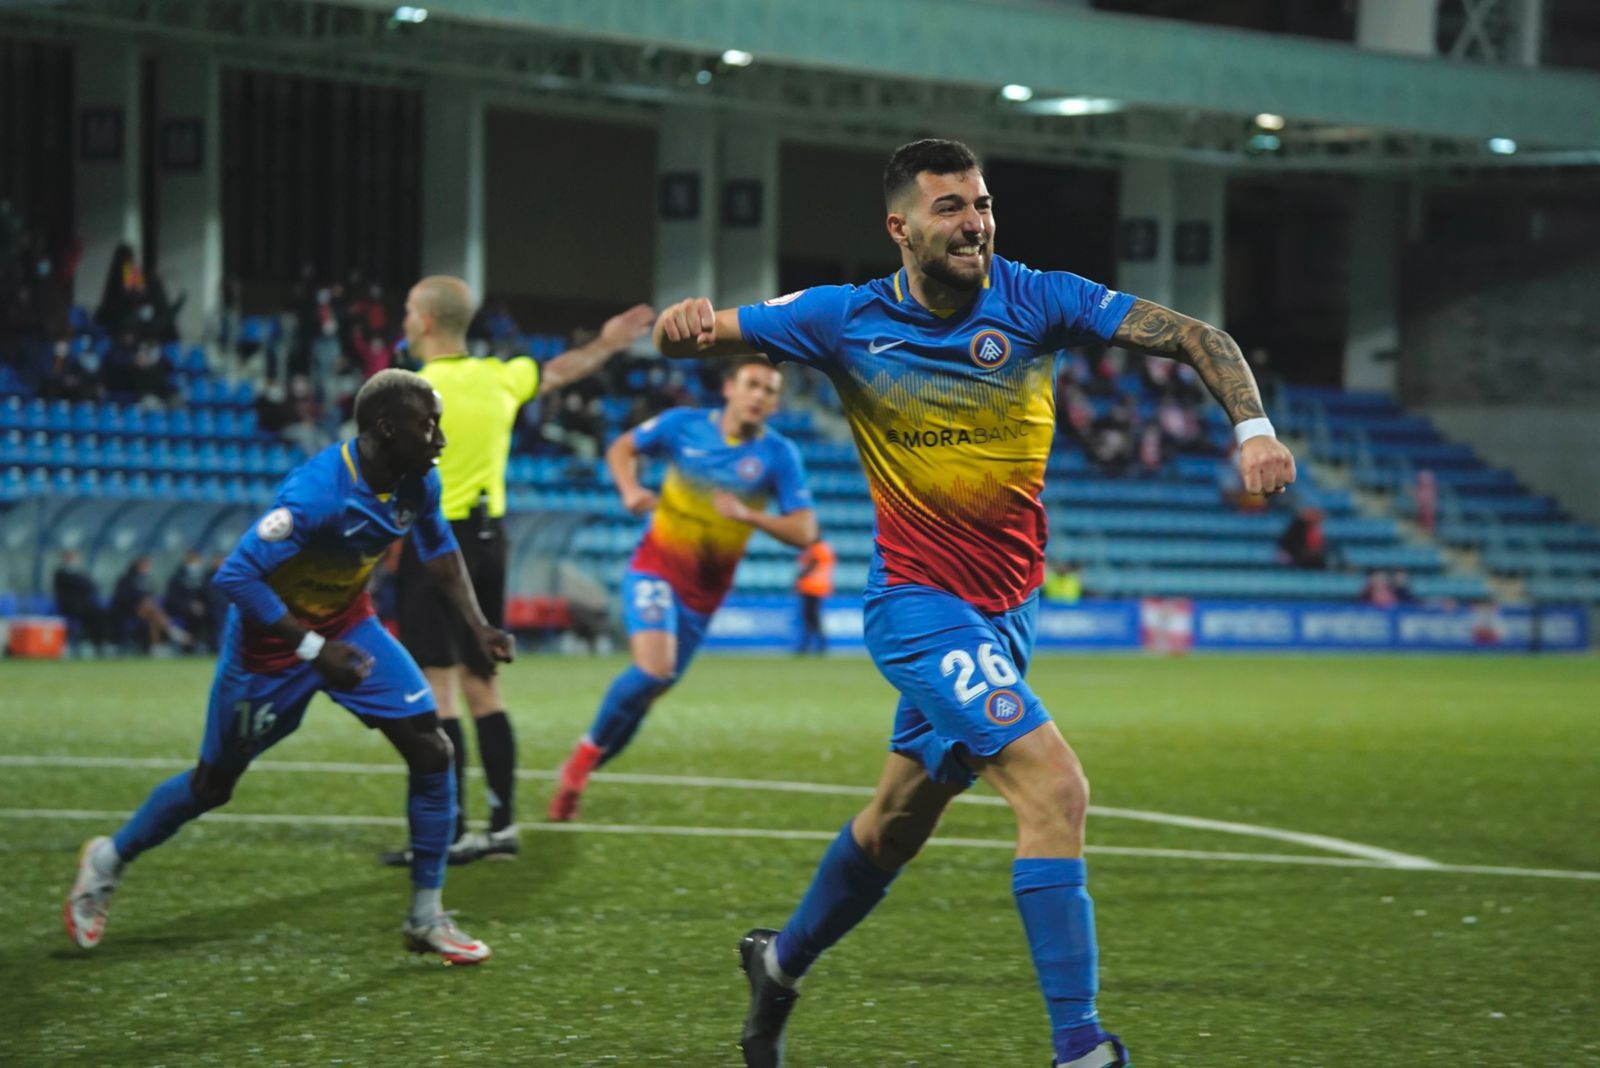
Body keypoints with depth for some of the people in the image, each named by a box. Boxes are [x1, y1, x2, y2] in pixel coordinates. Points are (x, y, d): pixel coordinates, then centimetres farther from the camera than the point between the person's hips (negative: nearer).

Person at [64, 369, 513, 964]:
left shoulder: (417, 482, -12)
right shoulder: (319, 491, -35)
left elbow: (438, 549, 10)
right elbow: (236, 576, -34)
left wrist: (477, 626, 1)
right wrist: (313, 649, -33)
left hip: (348, 627, 6)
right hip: (273, 643, -6)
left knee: (431, 753, -7)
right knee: (213, 784, 9)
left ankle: (426, 919, 5)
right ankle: (109, 862, 36)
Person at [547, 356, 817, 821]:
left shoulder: (779, 455, -8)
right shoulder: (684, 425, -7)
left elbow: (804, 532, -13)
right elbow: (622, 448, 8)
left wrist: (749, 515, -29)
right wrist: (631, 490, -12)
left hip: (703, 591, 3)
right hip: (655, 569, -3)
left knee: (652, 685, 9)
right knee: (654, 670, -23)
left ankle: (583, 765, 28)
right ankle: (587, 752, -2)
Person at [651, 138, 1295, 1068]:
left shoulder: (1034, 301, -7)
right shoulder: (848, 320, -8)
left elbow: (1193, 336, -10)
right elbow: (699, 334, -2)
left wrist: (1253, 425, -28)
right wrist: (686, 320, -27)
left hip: (1008, 608, 4)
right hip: (922, 606, -4)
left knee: (900, 820, 19)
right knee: (1055, 787, -22)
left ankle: (782, 963, 45)